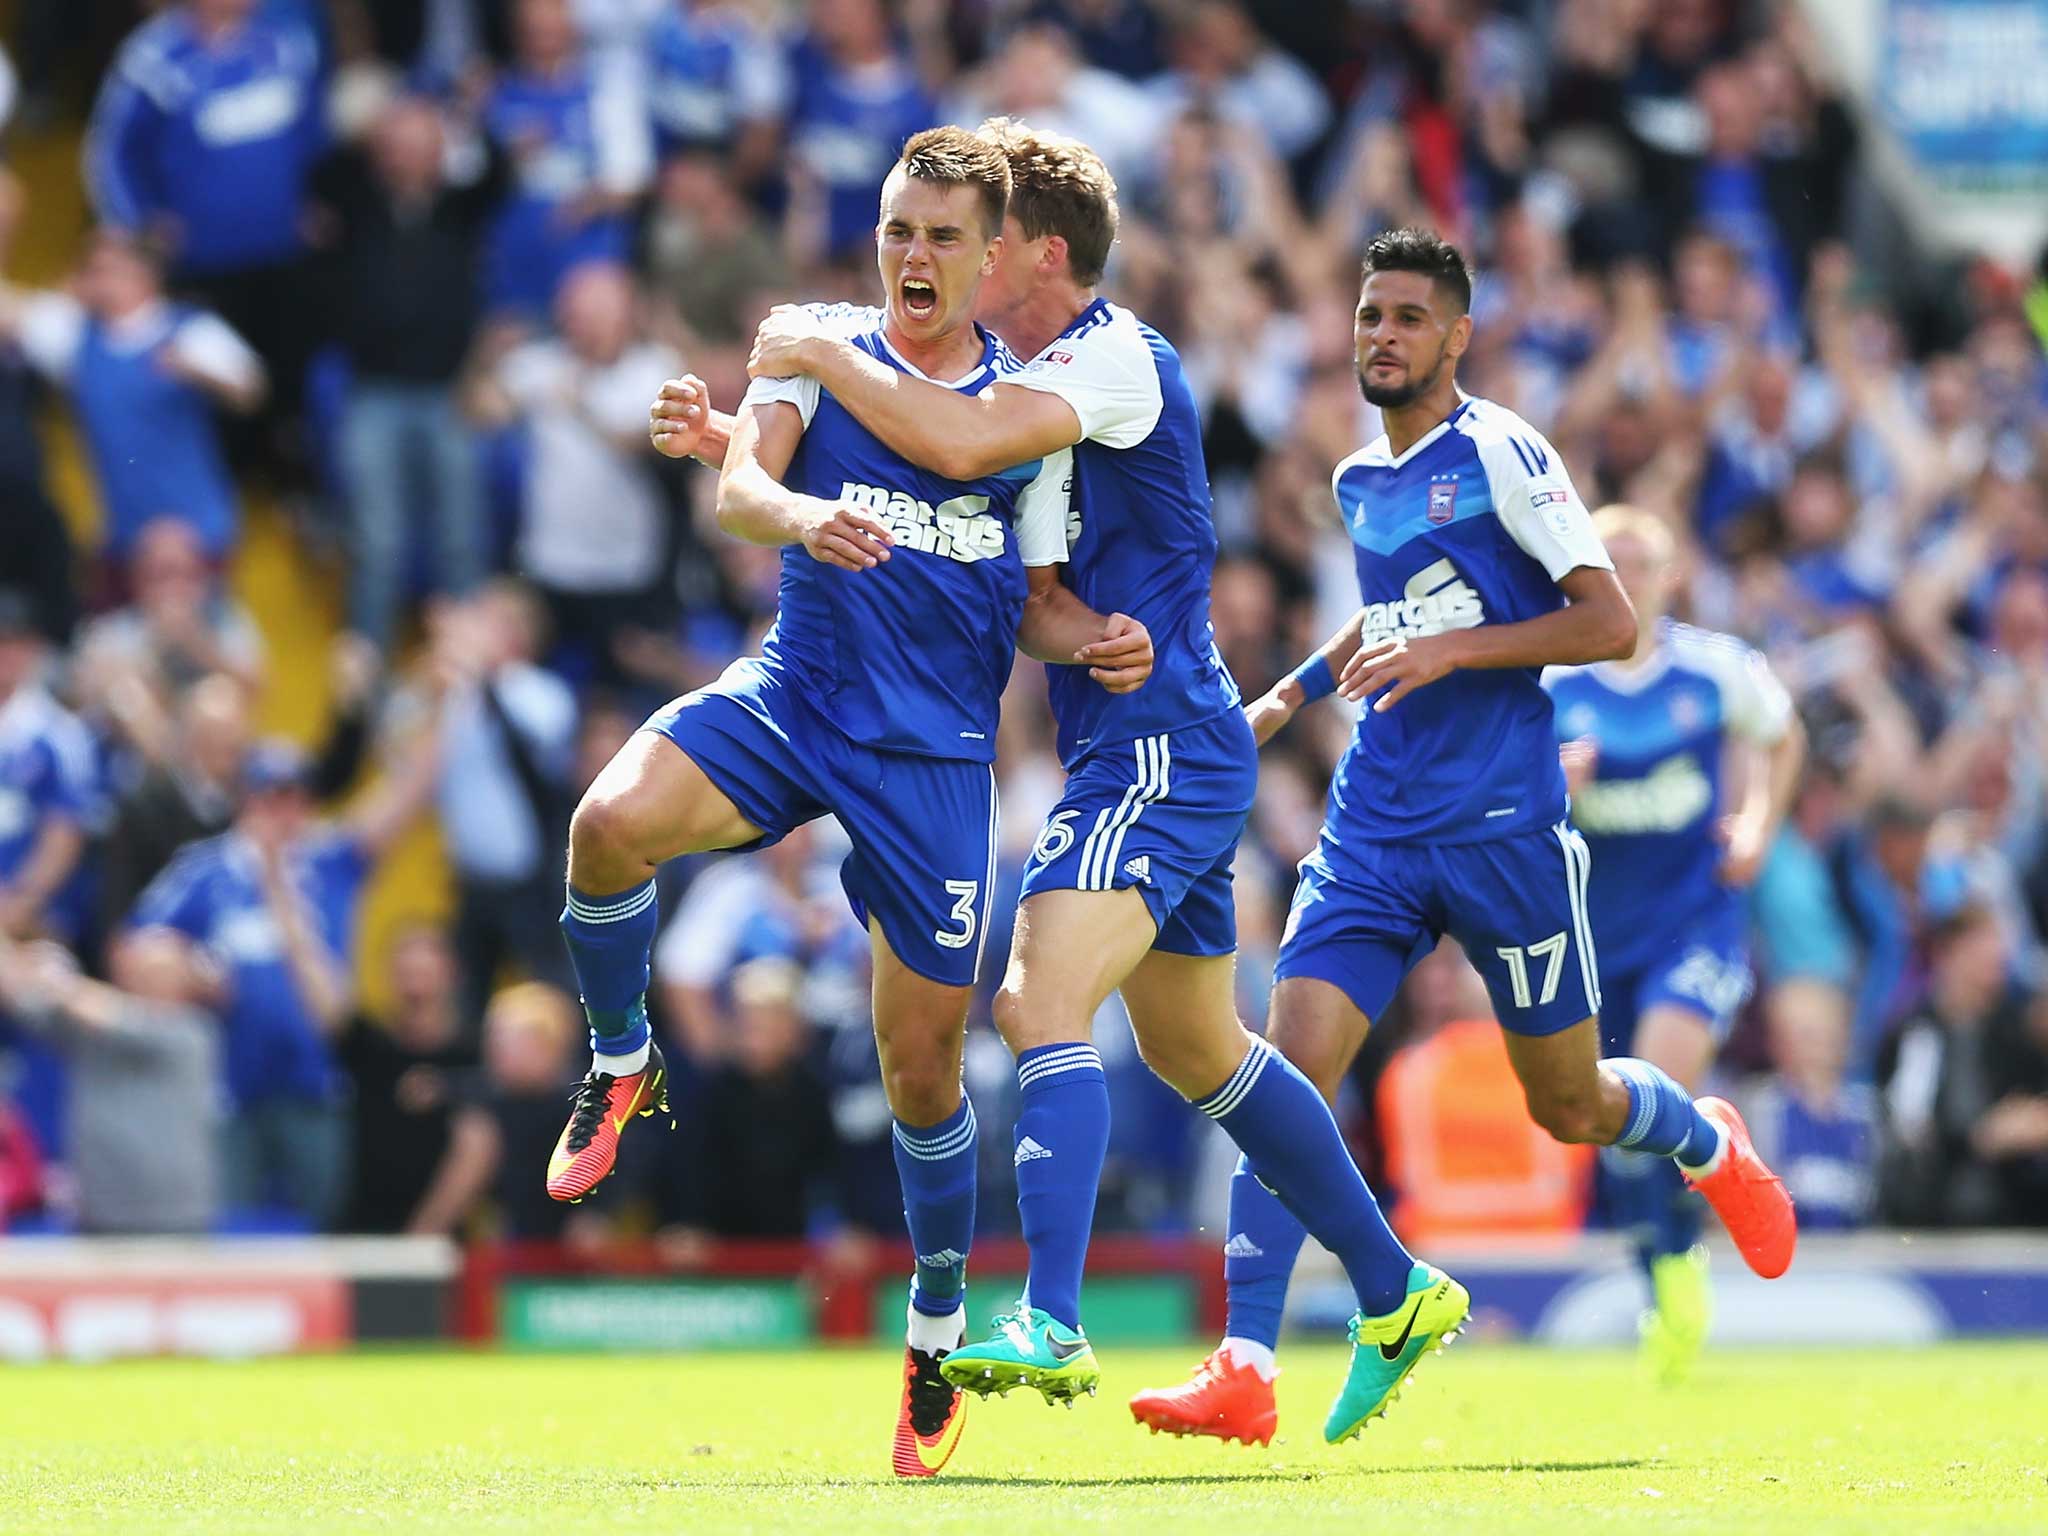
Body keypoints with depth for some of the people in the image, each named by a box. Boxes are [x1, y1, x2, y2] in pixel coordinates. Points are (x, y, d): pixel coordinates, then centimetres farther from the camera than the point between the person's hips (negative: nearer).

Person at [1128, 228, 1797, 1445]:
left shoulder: (1501, 454, -8)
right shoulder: (1359, 482, 13)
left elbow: (1613, 623, -13)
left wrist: (1452, 649, -20)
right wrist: (1292, 694, 24)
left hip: (1505, 828, -5)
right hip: (1376, 829, 5)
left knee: (1569, 1105, 8)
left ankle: (1710, 1143, 44)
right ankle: (1246, 1371, -17)